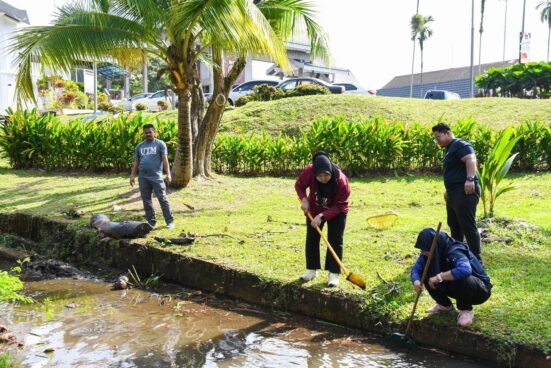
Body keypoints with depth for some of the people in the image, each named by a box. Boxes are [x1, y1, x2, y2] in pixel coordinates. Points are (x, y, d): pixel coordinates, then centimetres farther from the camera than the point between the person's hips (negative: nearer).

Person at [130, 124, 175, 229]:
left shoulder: (160, 144, 2)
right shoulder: (139, 146, 15)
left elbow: (165, 159, -5)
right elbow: (136, 162, 17)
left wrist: (168, 174, -13)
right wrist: (132, 175, 10)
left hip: (156, 177, -5)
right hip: (143, 178, 5)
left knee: (163, 199, -4)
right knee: (146, 200, 8)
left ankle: (170, 221, 1)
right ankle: (151, 222, 17)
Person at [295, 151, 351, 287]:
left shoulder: (341, 180, -37)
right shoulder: (308, 172, -31)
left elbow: (339, 206, -28)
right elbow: (299, 185, -9)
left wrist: (322, 216, -35)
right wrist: (304, 199, -26)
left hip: (336, 212, -3)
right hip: (314, 209, 3)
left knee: (335, 241, -6)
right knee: (311, 238, 6)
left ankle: (334, 274, 1)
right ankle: (312, 269, 19)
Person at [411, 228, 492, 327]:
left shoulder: (455, 252, -33)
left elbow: (465, 270, -52)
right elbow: (416, 268, -7)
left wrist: (439, 277, -46)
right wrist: (416, 281, -29)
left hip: (480, 290, -7)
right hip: (456, 287, 7)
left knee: (462, 279, -40)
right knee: (426, 274, -9)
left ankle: (466, 310, -11)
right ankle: (445, 305, 11)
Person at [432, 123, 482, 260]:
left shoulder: (460, 145, -9)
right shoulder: (450, 149, 22)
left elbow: (471, 160, -26)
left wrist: (470, 179, -37)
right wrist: (448, 190, 29)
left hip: (465, 192, -11)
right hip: (454, 194, 11)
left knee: (468, 227, -7)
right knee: (454, 226, 18)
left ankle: (476, 259, -1)